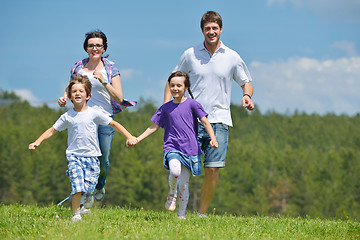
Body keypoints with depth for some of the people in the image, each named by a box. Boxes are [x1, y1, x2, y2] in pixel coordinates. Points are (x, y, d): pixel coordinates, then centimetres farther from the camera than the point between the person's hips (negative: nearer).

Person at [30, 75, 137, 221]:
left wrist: (129, 137, -1)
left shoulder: (94, 114, -1)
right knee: (77, 186, -15)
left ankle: (88, 195, 30)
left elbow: (113, 124, 5)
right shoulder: (67, 116, 3)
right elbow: (52, 130, 12)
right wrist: (37, 142, 2)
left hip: (92, 156, 0)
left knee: (89, 186, -7)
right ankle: (76, 214, -2)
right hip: (74, 155, 0)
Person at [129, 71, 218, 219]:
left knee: (183, 184, 0)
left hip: (189, 149, -1)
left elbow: (205, 122, -1)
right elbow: (154, 126, 17)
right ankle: (172, 193, 0)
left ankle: (181, 215, 13)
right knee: (175, 170, -30)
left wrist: (213, 139, -16)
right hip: (171, 147, 1)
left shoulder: (191, 104, 2)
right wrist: (137, 139, 10)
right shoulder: (166, 108, 10)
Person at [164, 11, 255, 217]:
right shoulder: (190, 55, 5)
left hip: (219, 121, 0)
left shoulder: (232, 57, 5)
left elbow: (246, 82, 17)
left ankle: (202, 214, 7)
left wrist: (247, 95, -6)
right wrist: (166, 107, 3)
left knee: (213, 169, -5)